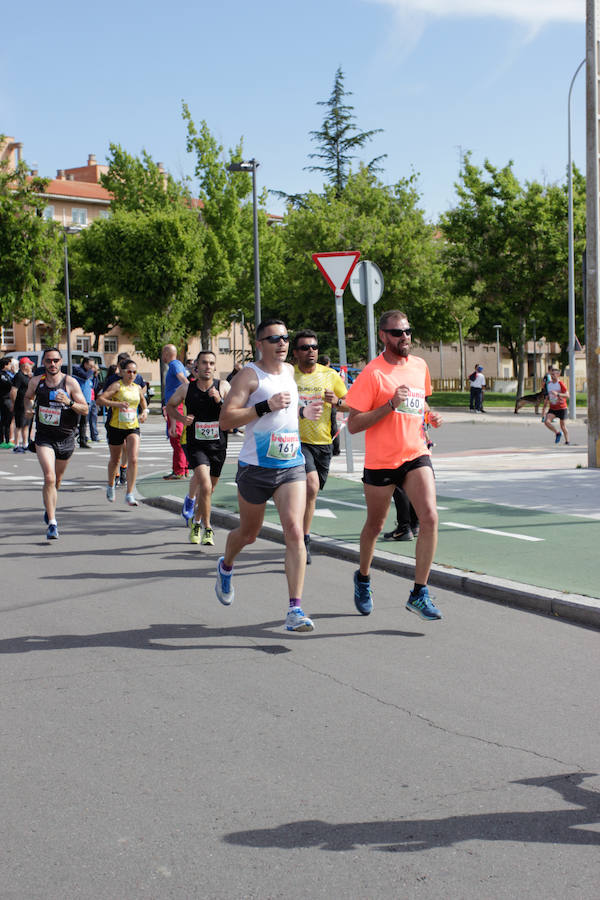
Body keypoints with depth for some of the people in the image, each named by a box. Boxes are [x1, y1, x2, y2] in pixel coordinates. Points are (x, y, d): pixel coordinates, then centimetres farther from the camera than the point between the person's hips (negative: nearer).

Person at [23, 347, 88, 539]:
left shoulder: (70, 383, -8)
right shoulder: (36, 381, -1)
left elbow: (85, 409, -7)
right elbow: (28, 396, 22)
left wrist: (69, 402, -24)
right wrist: (28, 408, 0)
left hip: (66, 438, 1)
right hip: (44, 438, -1)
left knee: (56, 480, 16)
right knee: (49, 478, -19)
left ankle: (49, 508, 46)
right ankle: (52, 523, -17)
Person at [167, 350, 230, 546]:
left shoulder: (223, 387, -5)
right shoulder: (186, 389, -3)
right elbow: (170, 406, 14)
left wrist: (220, 401, -25)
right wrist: (181, 418, -5)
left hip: (218, 445, 2)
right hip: (195, 445, -2)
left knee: (208, 489, 16)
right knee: (205, 485, -21)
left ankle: (196, 522, 41)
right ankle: (207, 529, -10)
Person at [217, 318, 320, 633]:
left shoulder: (289, 370, 12)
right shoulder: (249, 375, -8)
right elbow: (225, 420, -17)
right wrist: (265, 407, -23)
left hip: (292, 465, 4)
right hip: (256, 467, -4)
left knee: (295, 532, -14)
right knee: (249, 533, 15)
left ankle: (295, 609, -14)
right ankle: (226, 566, 49)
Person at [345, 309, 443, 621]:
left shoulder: (420, 366, 7)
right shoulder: (372, 373, -11)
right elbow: (353, 425, -14)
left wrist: (429, 416, 4)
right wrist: (390, 404, -23)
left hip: (416, 455, 4)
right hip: (381, 460, -4)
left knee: (429, 517, -15)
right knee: (375, 526, 11)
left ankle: (419, 594, -8)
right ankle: (363, 578, 40)